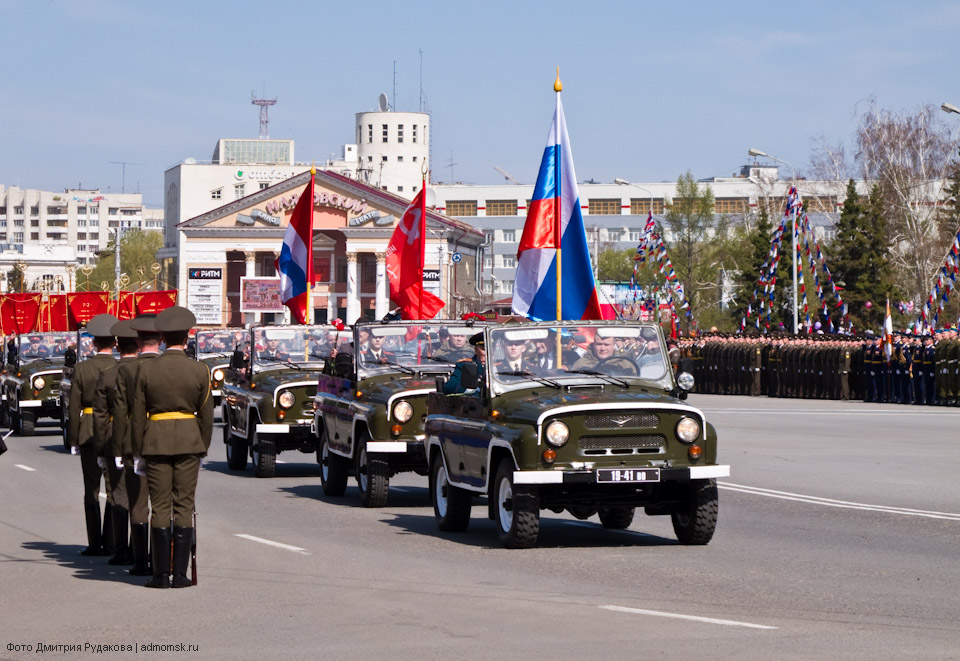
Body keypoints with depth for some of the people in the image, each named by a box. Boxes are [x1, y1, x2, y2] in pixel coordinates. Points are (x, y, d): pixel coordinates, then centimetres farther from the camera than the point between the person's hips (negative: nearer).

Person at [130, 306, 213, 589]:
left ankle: (161, 574, 2)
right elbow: (206, 415, 2)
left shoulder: (147, 369, -3)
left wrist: (138, 450, 8)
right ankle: (180, 574, 1)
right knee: (184, 507, 3)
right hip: (189, 441, 0)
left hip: (156, 442, 0)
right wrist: (203, 447, 13)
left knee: (160, 509, 4)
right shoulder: (199, 370, -3)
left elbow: (137, 414, 0)